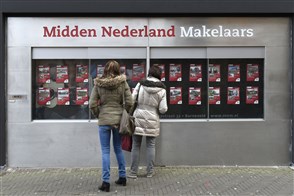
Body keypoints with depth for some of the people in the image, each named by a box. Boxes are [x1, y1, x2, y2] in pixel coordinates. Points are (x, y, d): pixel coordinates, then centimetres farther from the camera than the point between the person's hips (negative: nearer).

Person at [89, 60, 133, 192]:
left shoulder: (98, 84, -5)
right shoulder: (123, 83, -3)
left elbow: (92, 104, -6)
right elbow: (129, 103, -5)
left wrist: (98, 115, 10)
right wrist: (123, 113, 11)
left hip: (104, 120, -2)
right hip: (118, 119, 2)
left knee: (105, 151, 4)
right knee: (118, 149, 17)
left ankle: (106, 182, 5)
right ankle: (122, 177, 25)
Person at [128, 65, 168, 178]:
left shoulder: (140, 84, -4)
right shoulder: (162, 89, -4)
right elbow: (163, 109, -6)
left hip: (138, 119, 0)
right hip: (152, 120, 0)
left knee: (136, 146, 7)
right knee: (151, 146, 11)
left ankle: (133, 172, 12)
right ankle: (150, 172, 17)